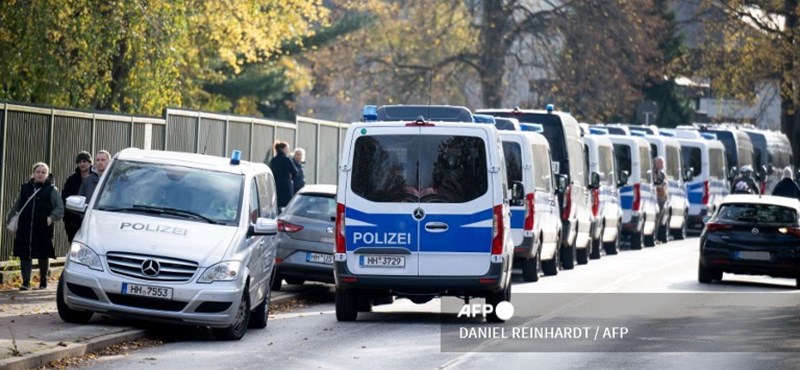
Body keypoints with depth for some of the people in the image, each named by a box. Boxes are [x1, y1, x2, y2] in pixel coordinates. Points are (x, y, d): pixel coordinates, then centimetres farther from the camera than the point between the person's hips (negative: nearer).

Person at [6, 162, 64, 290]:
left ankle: (43, 280, 24)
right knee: (25, 255, -4)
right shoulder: (25, 188, 12)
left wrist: (52, 218, -20)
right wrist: (11, 219, 8)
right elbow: (16, 207, 17)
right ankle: (26, 281, -2)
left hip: (43, 229, -2)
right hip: (25, 229, 2)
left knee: (43, 255, 7)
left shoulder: (52, 190, 2)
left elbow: (60, 208, -4)